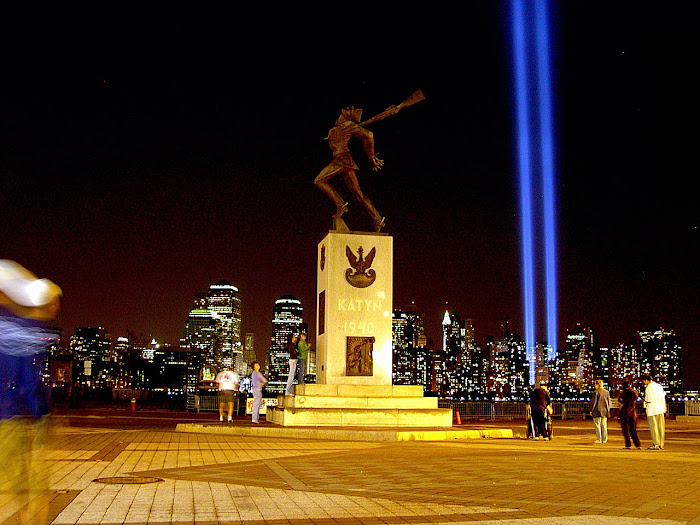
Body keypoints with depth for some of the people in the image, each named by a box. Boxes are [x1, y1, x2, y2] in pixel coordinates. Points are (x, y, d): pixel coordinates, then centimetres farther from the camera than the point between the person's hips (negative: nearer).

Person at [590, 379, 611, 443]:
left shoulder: (596, 392, -13)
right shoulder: (607, 392, 4)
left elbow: (594, 402, -12)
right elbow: (609, 402, 9)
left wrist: (591, 410, -3)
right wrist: (607, 410, 18)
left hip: (597, 411, -5)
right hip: (604, 411, 5)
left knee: (598, 425, 1)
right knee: (604, 425, 11)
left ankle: (599, 439, 1)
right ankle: (604, 439, 12)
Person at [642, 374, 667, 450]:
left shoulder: (648, 388, -12)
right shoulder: (659, 386, 9)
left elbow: (650, 401, -17)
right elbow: (663, 398, 11)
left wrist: (645, 401, 3)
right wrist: (664, 409, 16)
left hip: (652, 410, -6)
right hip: (660, 409, 6)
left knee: (654, 427, 0)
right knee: (661, 428, 8)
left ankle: (656, 444, 1)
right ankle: (661, 444, 11)